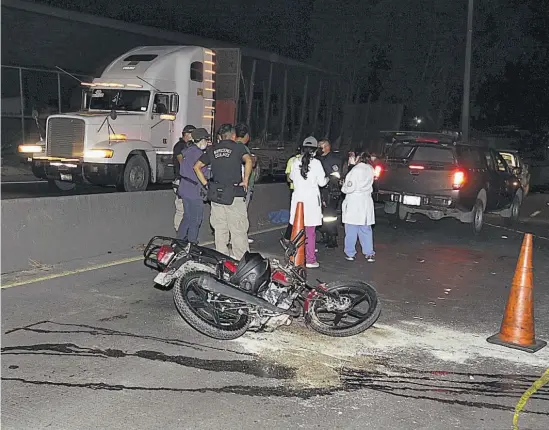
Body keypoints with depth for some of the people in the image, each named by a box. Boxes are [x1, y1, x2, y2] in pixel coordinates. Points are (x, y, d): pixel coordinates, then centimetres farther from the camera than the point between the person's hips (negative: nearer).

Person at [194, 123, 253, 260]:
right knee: (238, 231, -1)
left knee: (220, 230, 10)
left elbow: (197, 166, 12)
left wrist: (206, 184, 11)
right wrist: (245, 180, -11)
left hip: (216, 194, 4)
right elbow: (248, 161, -19)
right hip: (234, 195, -4)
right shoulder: (238, 147, 0)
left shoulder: (212, 149, 13)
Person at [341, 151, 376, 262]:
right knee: (366, 230, 12)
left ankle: (350, 253, 10)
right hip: (366, 202, 6)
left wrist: (344, 188, 3)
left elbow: (350, 188, -19)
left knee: (351, 230, 4)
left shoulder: (356, 170, -16)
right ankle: (369, 253, 13)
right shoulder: (370, 169, 5)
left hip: (353, 202, -6)